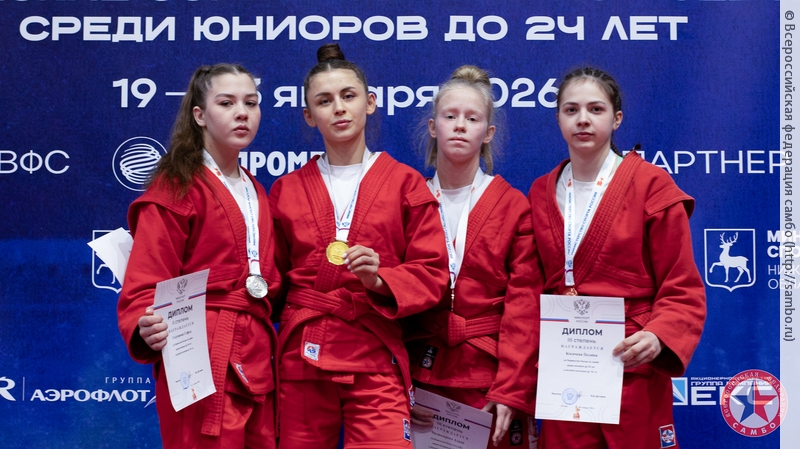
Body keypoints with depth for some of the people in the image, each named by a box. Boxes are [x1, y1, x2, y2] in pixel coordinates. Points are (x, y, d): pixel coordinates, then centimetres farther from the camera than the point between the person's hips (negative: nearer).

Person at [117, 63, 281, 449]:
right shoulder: (176, 188, -6)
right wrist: (149, 328, -30)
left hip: (255, 361, 7)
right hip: (202, 362, -7)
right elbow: (145, 284, -11)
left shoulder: (256, 193, 17)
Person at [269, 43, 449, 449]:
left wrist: (380, 281, -15)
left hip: (375, 359, -2)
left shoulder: (405, 184, 4)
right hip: (301, 359, 2)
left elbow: (432, 274, 2)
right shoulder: (286, 191, 11)